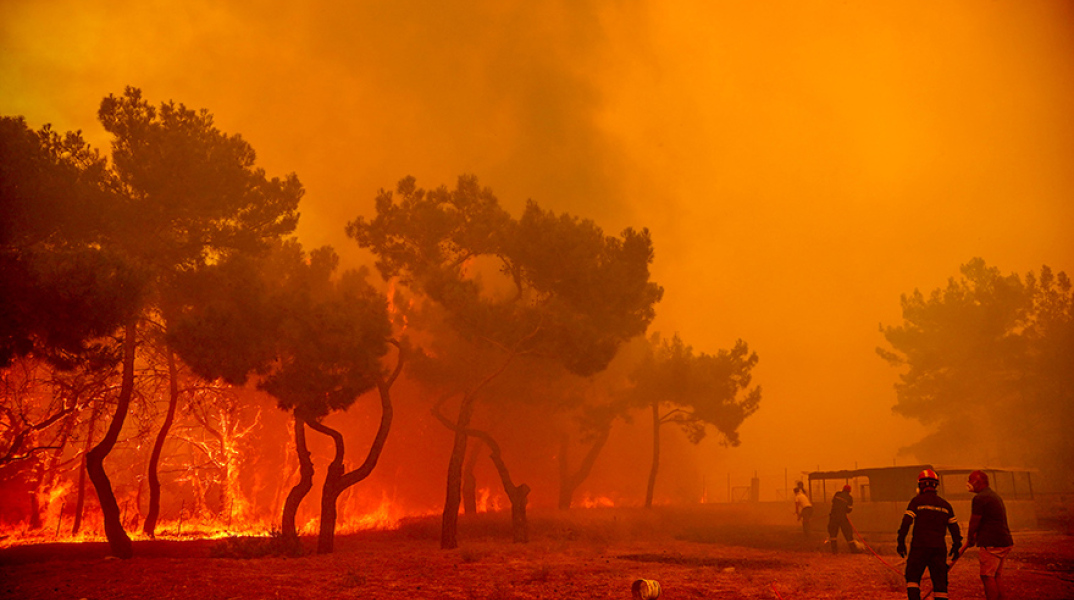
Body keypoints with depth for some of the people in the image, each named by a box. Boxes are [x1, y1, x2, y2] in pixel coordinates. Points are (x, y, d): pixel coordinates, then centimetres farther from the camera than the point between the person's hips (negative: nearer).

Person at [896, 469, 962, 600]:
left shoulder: (917, 501, 0)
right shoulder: (945, 505, 12)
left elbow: (906, 522, -8)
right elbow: (954, 527, 14)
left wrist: (901, 542, -3)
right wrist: (956, 546, 25)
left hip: (920, 546, -3)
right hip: (939, 548, 3)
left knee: (912, 578, 5)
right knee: (940, 581, 7)